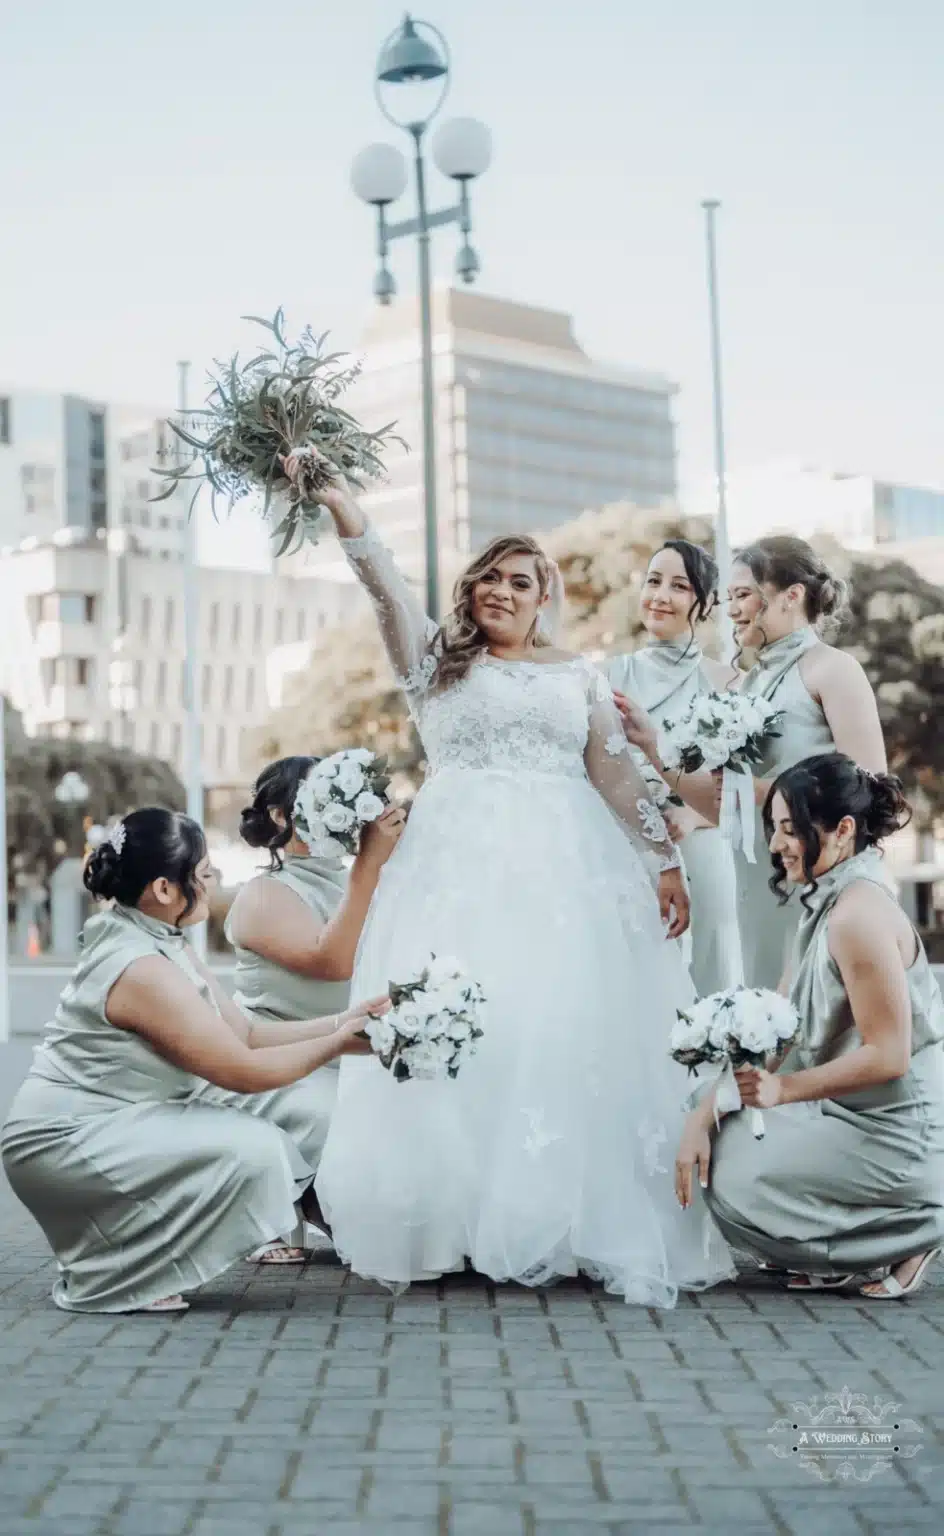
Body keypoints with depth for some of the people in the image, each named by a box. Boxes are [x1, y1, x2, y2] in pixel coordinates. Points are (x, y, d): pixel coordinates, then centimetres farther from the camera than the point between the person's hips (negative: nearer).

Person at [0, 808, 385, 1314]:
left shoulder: (163, 944, 6)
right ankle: (110, 1278, -7)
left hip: (102, 1129, 10)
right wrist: (339, 1043, -11)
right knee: (250, 1151, -20)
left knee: (270, 1143, 4)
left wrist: (340, 1022, -1)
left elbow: (243, 1035, 5)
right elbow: (242, 1071, -21)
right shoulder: (142, 969, -25)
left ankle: (109, 1253, 11)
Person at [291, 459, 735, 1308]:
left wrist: (663, 861, 4)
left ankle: (571, 1218, 0)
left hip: (564, 871, 1)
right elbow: (388, 587, -5)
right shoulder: (437, 657, 11)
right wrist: (342, 509, -20)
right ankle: (456, 1215, -5)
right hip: (462, 866, -1)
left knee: (567, 1032, -6)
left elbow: (618, 774, 12)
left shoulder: (579, 674, 15)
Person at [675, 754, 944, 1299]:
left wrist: (782, 1089, -22)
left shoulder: (858, 915, -21)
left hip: (896, 1136, -10)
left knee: (736, 1184, -11)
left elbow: (887, 1056, -23)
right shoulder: (827, 903, 9)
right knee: (723, 1145, 9)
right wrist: (705, 1115, -1)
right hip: (861, 1116, 10)